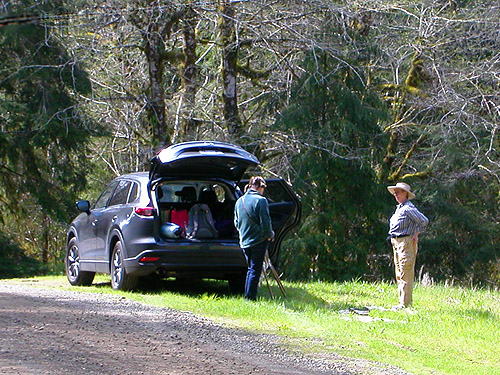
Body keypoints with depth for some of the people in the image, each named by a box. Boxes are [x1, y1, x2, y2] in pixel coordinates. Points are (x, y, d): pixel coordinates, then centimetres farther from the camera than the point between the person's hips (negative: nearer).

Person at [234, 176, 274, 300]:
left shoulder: (239, 201, 9)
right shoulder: (260, 200, -14)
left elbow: (236, 222, 17)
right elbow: (265, 222, -15)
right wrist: (270, 235, 0)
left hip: (244, 241, 7)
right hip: (258, 241, -7)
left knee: (250, 268, 18)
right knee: (255, 270, -1)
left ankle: (247, 295, 19)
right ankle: (250, 297, -2)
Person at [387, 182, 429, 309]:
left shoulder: (408, 208, -13)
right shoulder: (399, 208, 16)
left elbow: (424, 221, -18)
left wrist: (416, 234, -10)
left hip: (406, 242, -10)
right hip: (396, 242, 10)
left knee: (405, 274, -10)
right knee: (399, 275, 13)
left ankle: (405, 303, -10)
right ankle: (403, 301, 18)